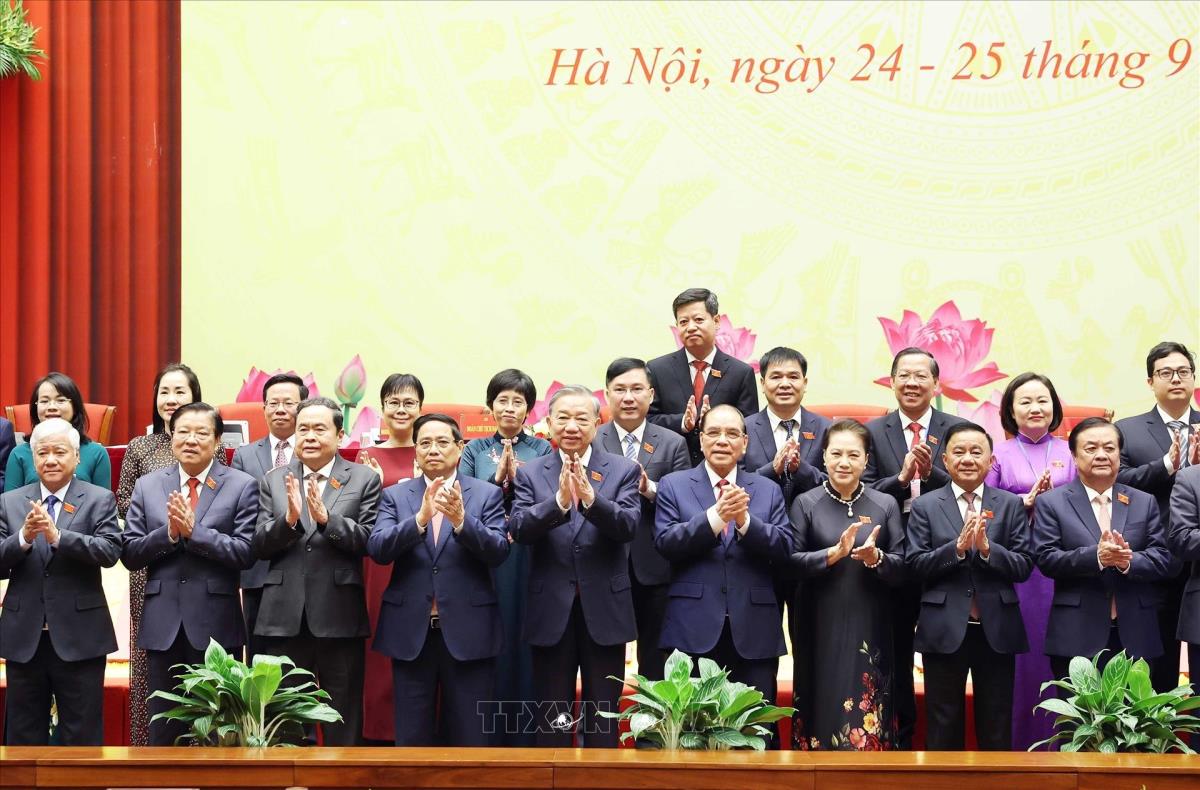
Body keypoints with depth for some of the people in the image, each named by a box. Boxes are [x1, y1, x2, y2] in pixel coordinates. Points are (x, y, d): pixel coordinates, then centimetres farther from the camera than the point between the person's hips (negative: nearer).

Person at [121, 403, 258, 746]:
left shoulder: (242, 486, 1)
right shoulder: (147, 486, 9)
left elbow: (246, 553, -9)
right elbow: (129, 553, 4)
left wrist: (194, 531, -16)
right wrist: (168, 533, -12)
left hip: (215, 625, -2)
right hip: (163, 623, 3)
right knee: (163, 729, 7)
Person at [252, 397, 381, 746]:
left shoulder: (364, 479, 3)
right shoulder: (274, 481, 10)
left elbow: (369, 541, -7)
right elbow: (260, 545, 2)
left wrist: (326, 518, -20)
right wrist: (289, 519, -16)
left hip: (339, 615, -2)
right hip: (284, 615, 2)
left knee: (343, 722, 4)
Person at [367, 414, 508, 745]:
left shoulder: (487, 494, 5)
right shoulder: (395, 496, 7)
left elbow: (498, 551, -7)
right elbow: (377, 549, -7)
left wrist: (461, 519, -24)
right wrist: (420, 518, -23)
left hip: (467, 631, -1)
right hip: (411, 631, 1)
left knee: (470, 741, 3)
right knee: (411, 741, 5)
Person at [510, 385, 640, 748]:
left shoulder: (623, 470, 2)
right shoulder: (531, 473, 4)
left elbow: (627, 526, -13)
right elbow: (519, 530, -11)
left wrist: (591, 498, -31)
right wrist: (559, 501, -28)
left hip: (604, 610, 0)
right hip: (552, 611, 1)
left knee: (603, 722, 6)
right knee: (552, 719, 8)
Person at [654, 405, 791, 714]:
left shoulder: (768, 491, 12)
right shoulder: (674, 485, 7)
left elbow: (784, 547, 1)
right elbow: (665, 542, -7)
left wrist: (745, 520, -16)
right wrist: (716, 516, -19)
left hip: (754, 630, 2)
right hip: (694, 627, -2)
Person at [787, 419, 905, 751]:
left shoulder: (886, 505, 6)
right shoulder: (806, 503, 3)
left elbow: (902, 568, 3)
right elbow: (791, 562, -5)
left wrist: (875, 557, -17)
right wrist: (835, 553, -18)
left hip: (871, 631, 1)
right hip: (821, 630, -1)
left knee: (868, 720, -1)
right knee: (823, 710, 1)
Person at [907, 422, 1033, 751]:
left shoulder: (1012, 505, 5)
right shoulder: (925, 506, 3)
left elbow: (1024, 566, -3)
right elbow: (915, 564, -6)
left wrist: (987, 548, -19)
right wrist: (957, 547, -20)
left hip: (997, 630, 1)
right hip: (945, 630, -1)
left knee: (996, 729, 8)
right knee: (943, 728, 6)